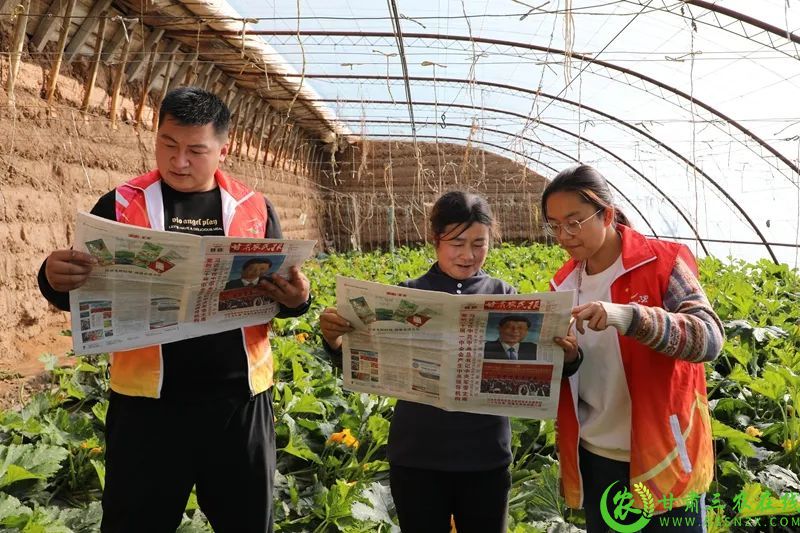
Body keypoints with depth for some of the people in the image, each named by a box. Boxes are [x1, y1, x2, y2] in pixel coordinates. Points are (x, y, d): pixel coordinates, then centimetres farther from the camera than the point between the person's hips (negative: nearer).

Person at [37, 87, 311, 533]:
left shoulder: (255, 210, 4)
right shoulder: (121, 205, 2)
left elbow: (284, 289, 9)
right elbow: (86, 289, 2)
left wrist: (296, 298, -14)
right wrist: (55, 278, -21)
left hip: (239, 397, 1)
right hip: (148, 400, -1)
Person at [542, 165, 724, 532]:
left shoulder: (664, 262, -11)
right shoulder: (564, 282, 4)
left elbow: (709, 338, -24)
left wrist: (626, 316, -38)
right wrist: (561, 358, -15)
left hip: (662, 456, -4)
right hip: (593, 458, 5)